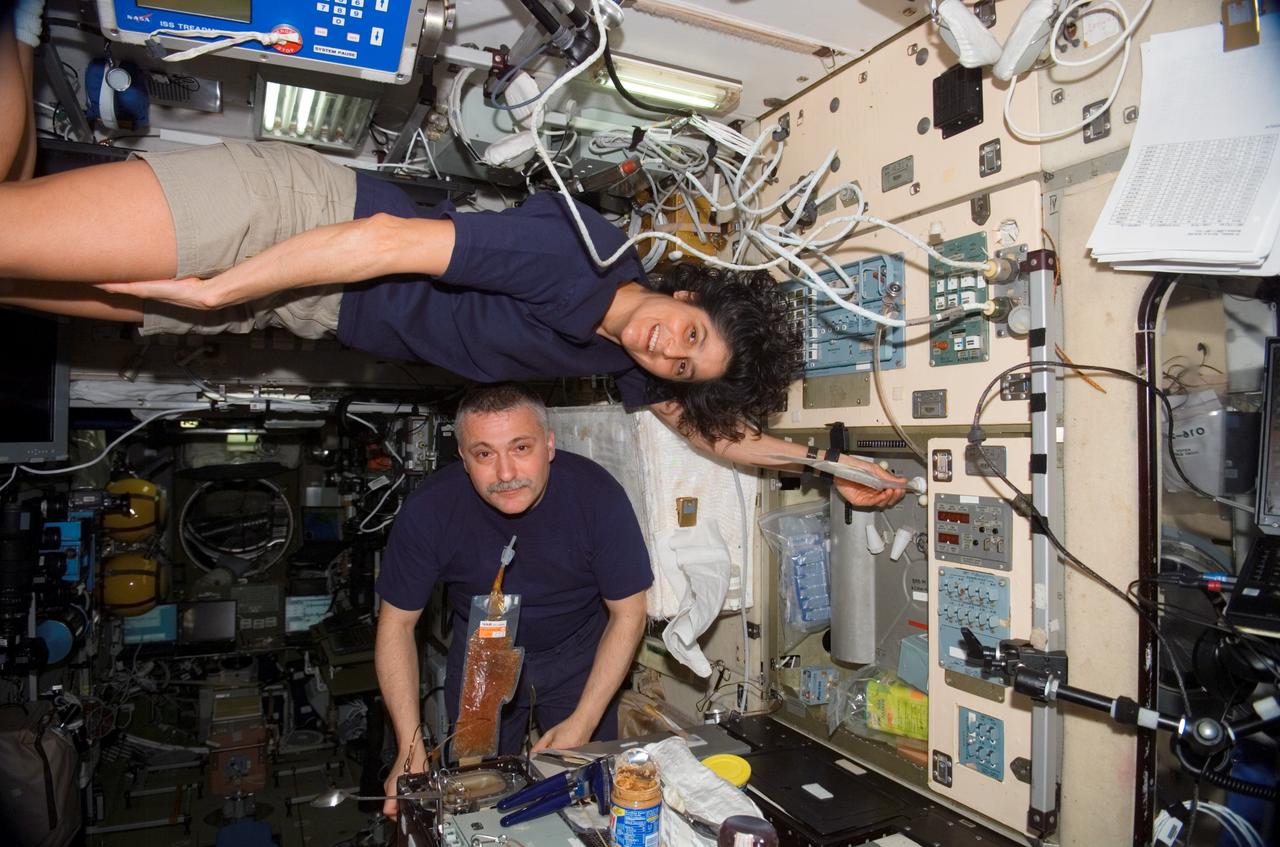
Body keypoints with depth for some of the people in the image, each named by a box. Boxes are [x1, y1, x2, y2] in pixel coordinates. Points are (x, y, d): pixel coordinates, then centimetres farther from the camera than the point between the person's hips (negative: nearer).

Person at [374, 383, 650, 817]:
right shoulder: (429, 508, -25)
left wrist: (583, 723, -20)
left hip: (577, 654, 0)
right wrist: (411, 747, -18)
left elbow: (627, 614, -16)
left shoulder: (597, 495, -28)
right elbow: (397, 623, -12)